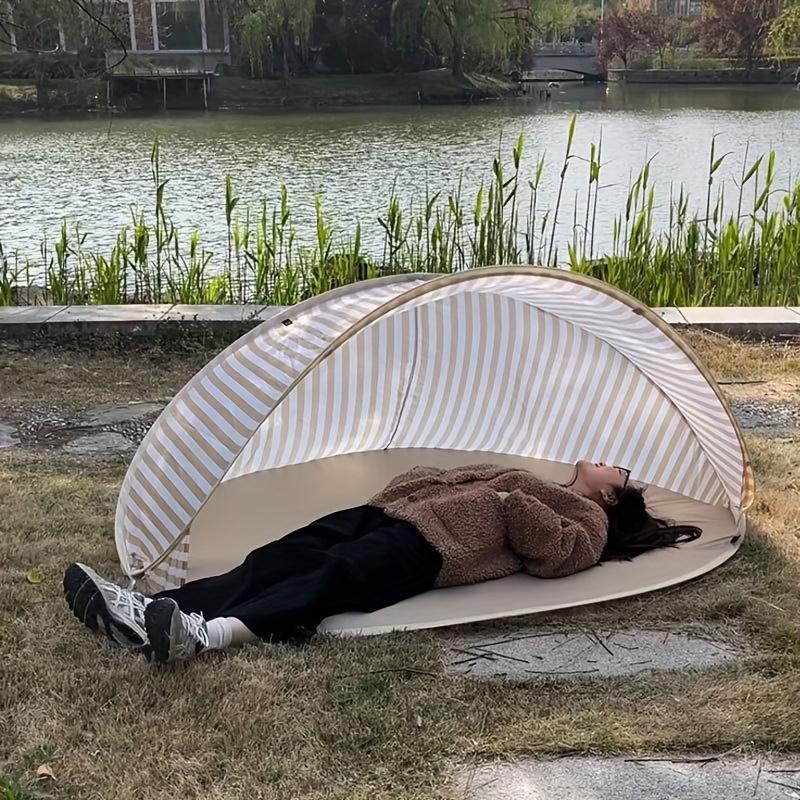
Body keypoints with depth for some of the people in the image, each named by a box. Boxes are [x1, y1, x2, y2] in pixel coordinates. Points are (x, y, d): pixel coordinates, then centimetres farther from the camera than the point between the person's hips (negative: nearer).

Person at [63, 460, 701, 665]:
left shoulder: (588, 521, 16)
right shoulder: (537, 485, 40)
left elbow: (557, 555, -7)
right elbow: (456, 483, 35)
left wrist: (513, 504, -6)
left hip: (433, 545, -7)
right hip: (397, 511, 7)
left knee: (334, 575, -34)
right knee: (280, 557, -16)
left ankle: (211, 636, -56)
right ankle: (150, 615, -30)